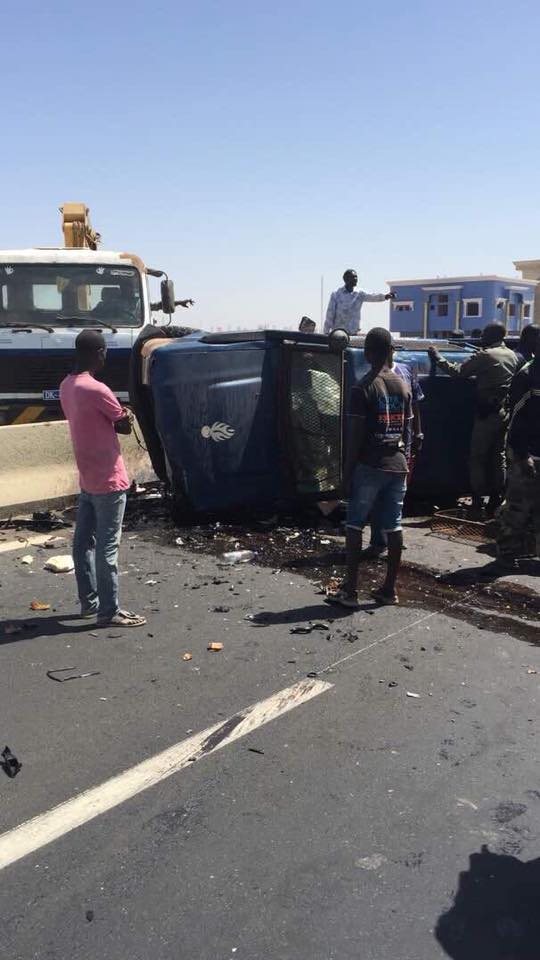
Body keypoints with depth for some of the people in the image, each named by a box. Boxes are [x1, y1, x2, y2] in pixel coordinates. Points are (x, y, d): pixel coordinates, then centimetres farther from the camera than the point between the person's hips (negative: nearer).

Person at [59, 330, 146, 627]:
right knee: (107, 546, -2)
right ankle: (109, 611, 5)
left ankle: (89, 601, 25)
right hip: (108, 480, -9)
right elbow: (125, 426, -9)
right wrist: (118, 416, 8)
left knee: (83, 542, 13)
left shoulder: (66, 387, 7)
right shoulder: (96, 390, -21)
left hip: (87, 478, 9)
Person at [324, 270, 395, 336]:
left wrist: (385, 296, -34)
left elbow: (373, 297, -14)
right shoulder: (336, 294, -2)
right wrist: (326, 332, -3)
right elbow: (330, 314, -1)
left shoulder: (359, 294, 3)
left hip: (353, 333, 2)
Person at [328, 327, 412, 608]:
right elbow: (407, 431, 10)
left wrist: (347, 473, -6)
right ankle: (389, 589, 15)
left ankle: (350, 590, 3)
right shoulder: (403, 386, 8)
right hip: (397, 466, 6)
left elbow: (355, 436, -12)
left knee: (355, 525, 3)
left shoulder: (363, 388, -10)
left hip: (369, 467, -5)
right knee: (394, 527, 8)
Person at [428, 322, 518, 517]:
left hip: (487, 413, -7)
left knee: (478, 458, 0)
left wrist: (437, 357, -5)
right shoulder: (512, 356, 10)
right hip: (505, 413, 7)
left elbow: (457, 371, -14)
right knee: (499, 457, 12)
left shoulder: (485, 356, -12)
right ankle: (496, 503, 16)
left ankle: (478, 503, -2)